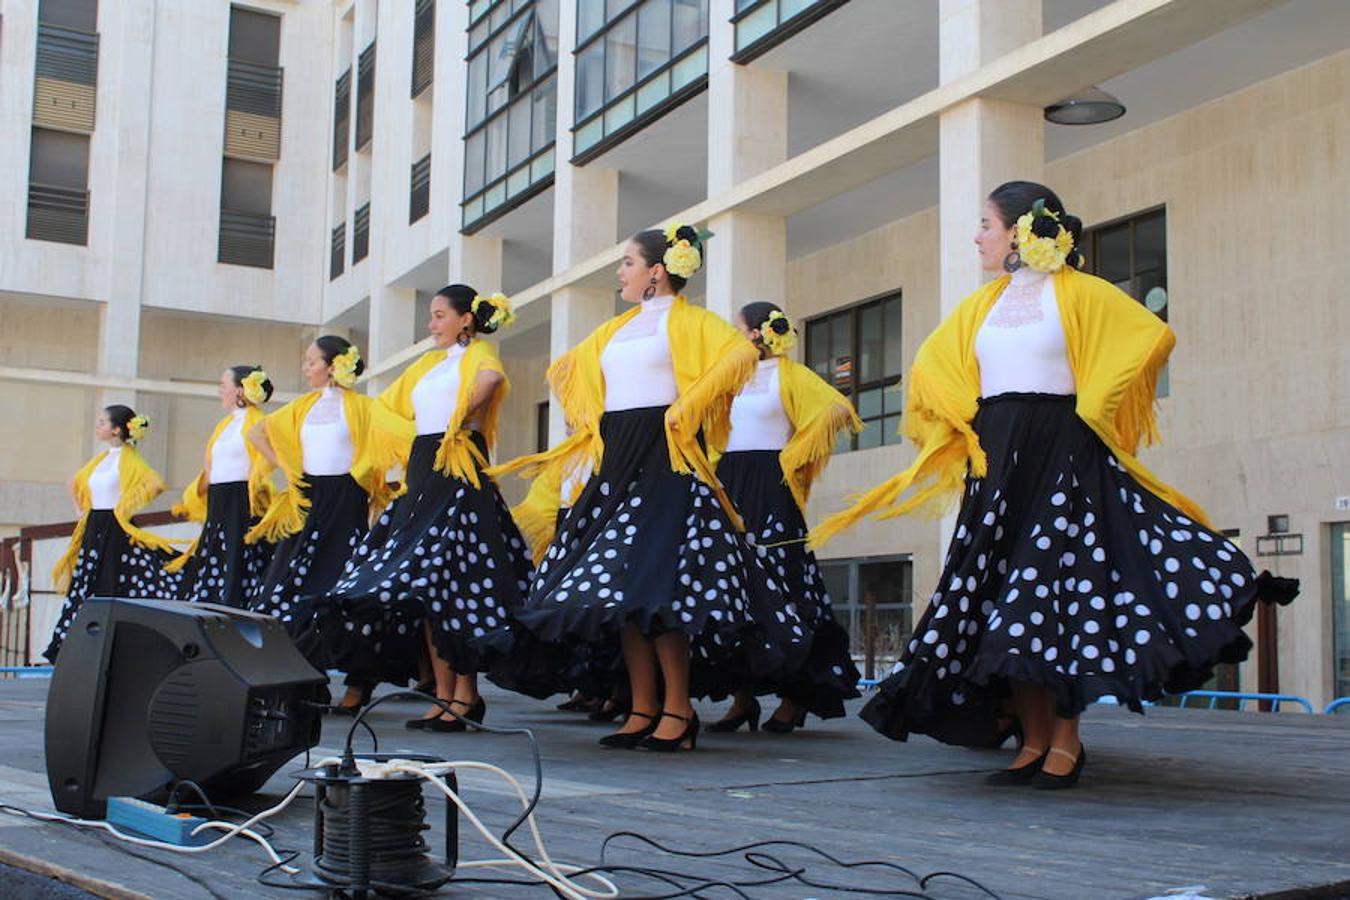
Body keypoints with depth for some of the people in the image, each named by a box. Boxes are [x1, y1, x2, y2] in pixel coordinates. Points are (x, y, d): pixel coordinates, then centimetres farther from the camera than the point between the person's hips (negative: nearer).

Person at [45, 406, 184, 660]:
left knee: (109, 587, -8)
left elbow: (156, 484, -23)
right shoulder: (101, 459, 14)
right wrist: (81, 508, 17)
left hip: (116, 530, -7)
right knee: (84, 586, 8)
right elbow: (75, 483, 31)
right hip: (95, 528, 7)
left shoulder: (128, 457, -9)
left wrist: (126, 506, -15)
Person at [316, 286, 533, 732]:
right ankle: (444, 695, 6)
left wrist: (460, 418, -15)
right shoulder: (429, 363, 22)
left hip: (460, 476, -8)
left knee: (453, 581, -12)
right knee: (424, 585, 4)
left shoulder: (477, 354, 0)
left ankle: (466, 694, -8)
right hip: (423, 476, 8)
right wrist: (416, 436, 15)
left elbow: (493, 377, -25)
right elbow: (386, 408, 29)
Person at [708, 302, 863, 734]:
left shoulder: (789, 375, 0)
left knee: (779, 586, -7)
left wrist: (790, 455, -9)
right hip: (730, 487, 6)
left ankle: (793, 698, 1)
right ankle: (743, 696, 6)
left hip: (769, 490, -6)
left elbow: (838, 409, -10)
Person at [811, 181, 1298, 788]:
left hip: (1059, 453, -6)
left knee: (1056, 588, -9)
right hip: (995, 457, 6)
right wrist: (965, 422, 8)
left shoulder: (1078, 292, -2)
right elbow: (932, 366, 22)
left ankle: (1066, 742, -3)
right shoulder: (983, 303, 15)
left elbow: (1154, 335, -8)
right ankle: (1034, 742, 7)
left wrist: (1091, 405, -7)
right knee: (1005, 598, 2)